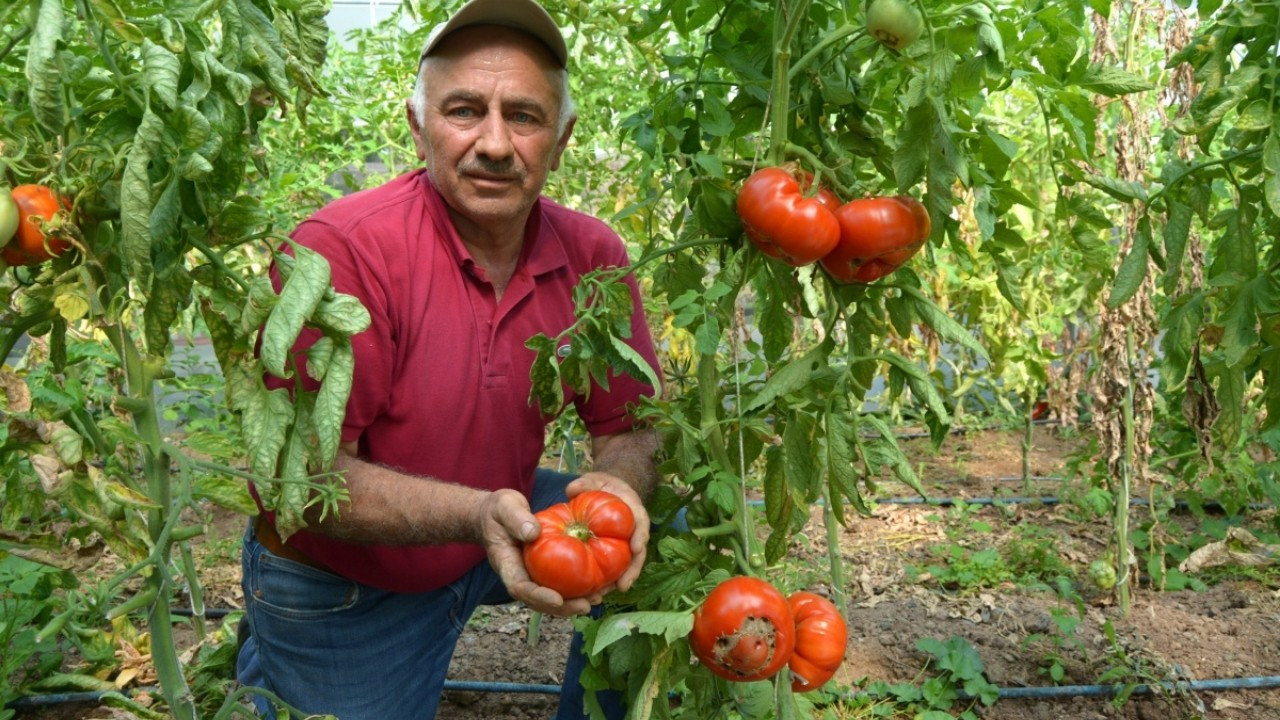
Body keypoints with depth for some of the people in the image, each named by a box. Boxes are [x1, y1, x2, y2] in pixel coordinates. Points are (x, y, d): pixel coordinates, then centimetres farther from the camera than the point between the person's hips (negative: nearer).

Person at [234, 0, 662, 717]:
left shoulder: (592, 254, -11)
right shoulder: (341, 248, -24)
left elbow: (632, 424, -6)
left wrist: (622, 486, -31)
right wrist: (476, 513, -41)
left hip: (500, 529, 4)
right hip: (341, 586, -3)